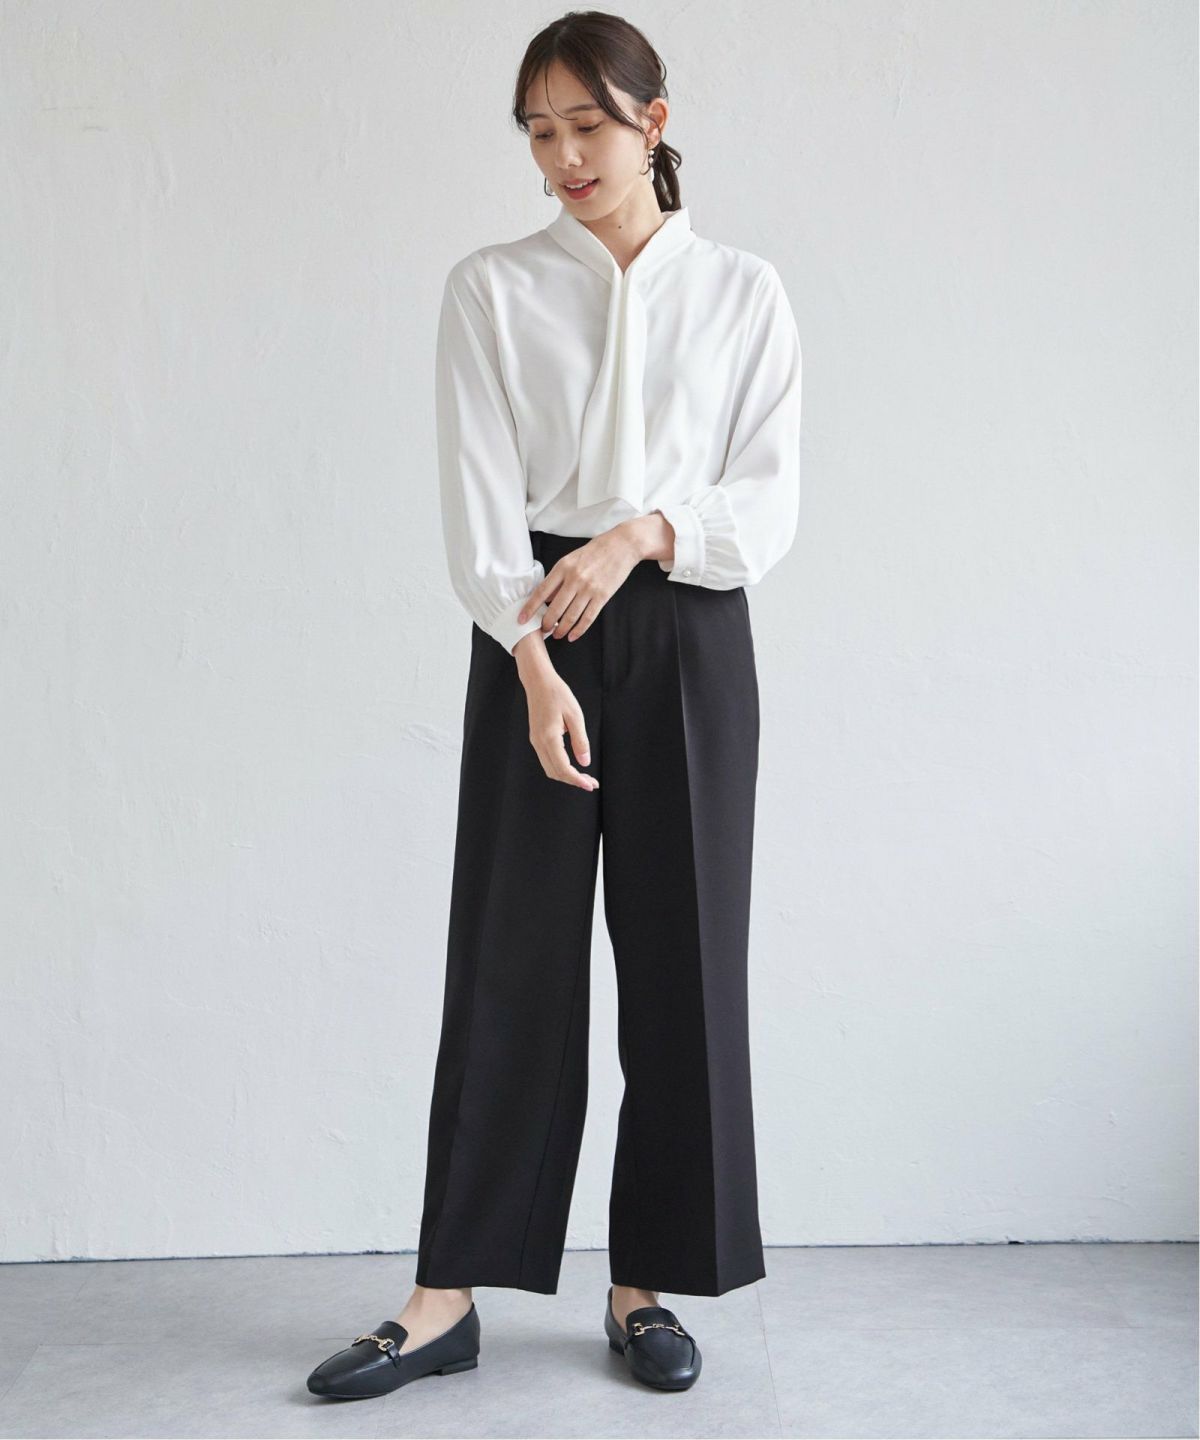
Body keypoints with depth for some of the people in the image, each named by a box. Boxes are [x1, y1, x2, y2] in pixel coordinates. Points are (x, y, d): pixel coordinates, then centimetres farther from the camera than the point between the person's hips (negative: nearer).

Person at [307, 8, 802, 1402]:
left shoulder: (743, 292, 7)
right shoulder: (490, 290, 5)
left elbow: (771, 503, 2)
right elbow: (478, 501, -5)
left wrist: (645, 530, -17)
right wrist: (535, 659, -19)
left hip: (691, 636, 1)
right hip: (531, 639, -1)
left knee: (682, 952, 3)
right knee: (510, 953, 1)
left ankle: (648, 1284, 17)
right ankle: (449, 1297, 11)